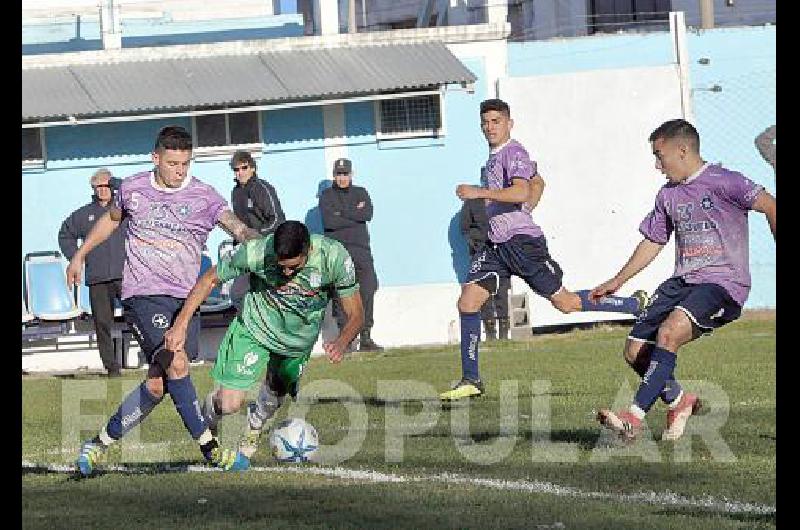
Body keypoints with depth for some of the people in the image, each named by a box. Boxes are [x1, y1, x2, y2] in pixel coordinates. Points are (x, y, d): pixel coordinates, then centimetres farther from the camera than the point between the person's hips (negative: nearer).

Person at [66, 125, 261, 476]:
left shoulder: (204, 197, 1)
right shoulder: (133, 189, 6)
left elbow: (235, 225, -15)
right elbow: (111, 219, 27)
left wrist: (253, 239, -37)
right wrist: (80, 256, 34)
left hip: (184, 299, 2)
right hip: (142, 293, -2)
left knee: (157, 385, 0)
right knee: (176, 363, -22)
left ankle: (100, 443, 19)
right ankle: (209, 447, -14)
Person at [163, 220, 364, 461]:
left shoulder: (334, 257, -29)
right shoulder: (256, 252, -32)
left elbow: (355, 315, -20)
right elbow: (210, 278, -14)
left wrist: (341, 343, -41)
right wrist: (181, 324, -17)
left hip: (299, 338, 2)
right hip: (254, 328, -2)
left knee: (275, 396, 17)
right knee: (229, 405, -11)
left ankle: (253, 428, 49)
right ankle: (211, 407, 24)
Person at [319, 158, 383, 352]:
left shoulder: (360, 193, 17)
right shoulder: (327, 196, 9)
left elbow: (368, 214, -3)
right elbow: (329, 221, -8)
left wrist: (343, 213, -6)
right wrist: (355, 214, -3)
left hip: (361, 248, 2)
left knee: (368, 289, -6)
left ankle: (365, 337, -3)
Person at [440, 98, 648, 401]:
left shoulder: (514, 153, -11)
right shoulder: (494, 156, 18)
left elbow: (521, 193, -28)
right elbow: (538, 183, 32)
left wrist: (478, 192, -29)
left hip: (522, 240, -9)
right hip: (497, 244, 9)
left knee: (565, 302, -2)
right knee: (467, 302, -4)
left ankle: (637, 305, 14)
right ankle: (470, 381, -1)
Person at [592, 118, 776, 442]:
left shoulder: (722, 182, -7)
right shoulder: (668, 195, 15)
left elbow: (769, 206, -14)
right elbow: (652, 242, 26)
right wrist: (617, 282, 29)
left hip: (722, 282, -8)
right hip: (682, 281, 8)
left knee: (668, 333, -31)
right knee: (635, 351, -3)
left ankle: (635, 418, -33)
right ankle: (678, 401, 22)